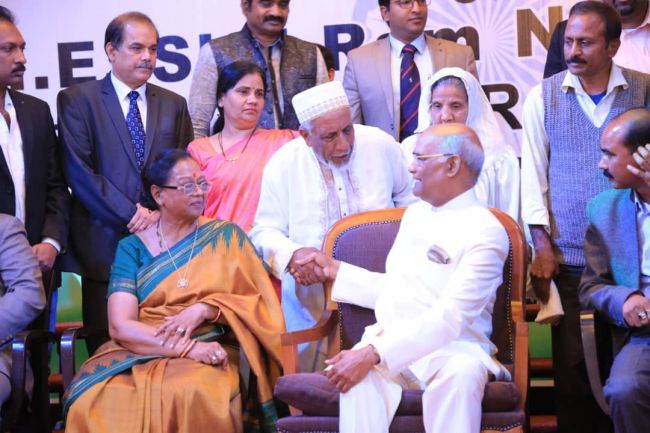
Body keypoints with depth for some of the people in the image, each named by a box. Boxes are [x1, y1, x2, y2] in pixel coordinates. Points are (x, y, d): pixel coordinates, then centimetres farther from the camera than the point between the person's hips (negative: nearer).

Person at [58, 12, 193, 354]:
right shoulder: (77, 100, 2)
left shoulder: (173, 105, 13)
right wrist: (131, 215, -11)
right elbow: (79, 171, -7)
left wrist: (162, 213, -6)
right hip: (105, 246, -3)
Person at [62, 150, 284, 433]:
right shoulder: (132, 248, 7)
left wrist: (204, 309, -13)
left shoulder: (226, 237, 9)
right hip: (139, 352, 1)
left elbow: (257, 303, 5)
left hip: (208, 354, 0)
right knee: (95, 398, -31)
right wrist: (187, 347, -17)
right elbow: (121, 326, -4)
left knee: (192, 397, -36)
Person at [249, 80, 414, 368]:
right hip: (311, 282, 2)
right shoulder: (283, 164, -2)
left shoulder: (381, 145, 0)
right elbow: (264, 231, 2)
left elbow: (408, 199, 16)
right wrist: (292, 255, -18)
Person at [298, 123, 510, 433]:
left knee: (462, 372, -39)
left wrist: (373, 353, -27)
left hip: (450, 347, -4)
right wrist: (335, 270, 20)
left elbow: (448, 320, -20)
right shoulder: (415, 213, 17)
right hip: (391, 342, 5)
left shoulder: (485, 233, -9)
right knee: (360, 374, -31)